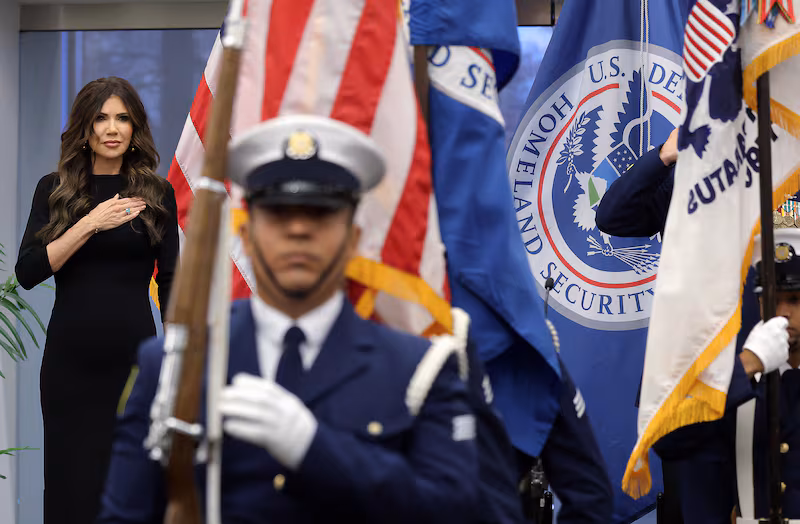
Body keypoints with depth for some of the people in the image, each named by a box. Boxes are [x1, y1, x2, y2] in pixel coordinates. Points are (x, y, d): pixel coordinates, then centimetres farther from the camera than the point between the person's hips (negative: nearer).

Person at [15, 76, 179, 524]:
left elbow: (170, 281, 7)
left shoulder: (157, 193, 6)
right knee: (71, 480, 1)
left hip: (135, 351, 0)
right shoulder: (54, 189, 4)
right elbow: (28, 272, -6)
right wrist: (90, 224, -15)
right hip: (71, 356, 0)